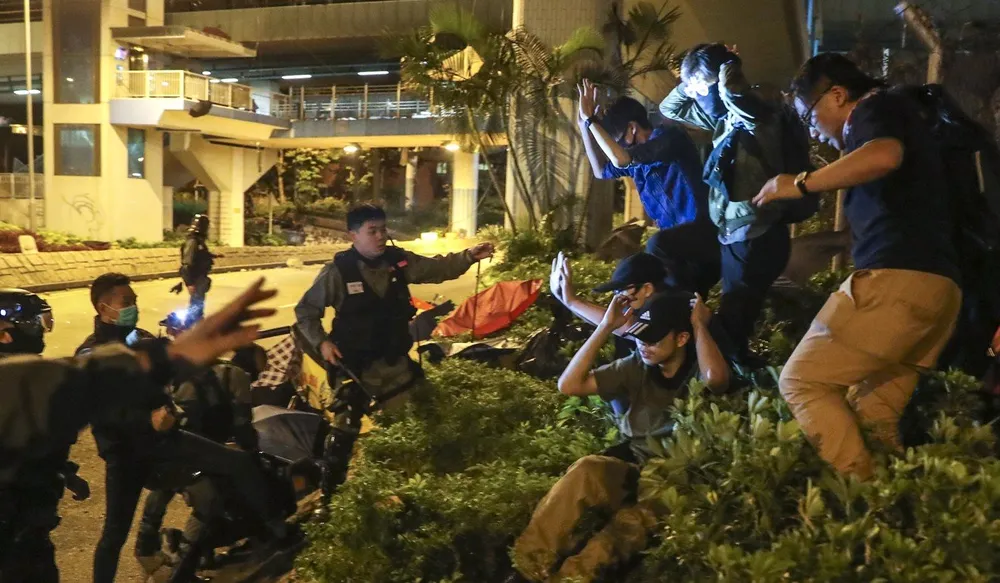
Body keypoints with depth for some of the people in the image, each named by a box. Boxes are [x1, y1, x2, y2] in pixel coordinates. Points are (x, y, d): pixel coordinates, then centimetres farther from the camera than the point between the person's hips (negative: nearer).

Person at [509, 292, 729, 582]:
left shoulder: (699, 371, -8)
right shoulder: (636, 367, 4)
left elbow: (716, 378, -36)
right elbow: (569, 385, -2)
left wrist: (700, 324, -20)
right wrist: (607, 326, -6)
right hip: (632, 467, 3)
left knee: (632, 524, -34)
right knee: (585, 471, -30)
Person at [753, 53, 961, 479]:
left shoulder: (877, 108, 3)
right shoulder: (892, 121, 31)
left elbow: (885, 156, -22)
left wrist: (800, 184, -13)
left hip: (895, 278, -9)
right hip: (939, 285, 10)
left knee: (802, 380, -6)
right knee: (875, 411, 10)